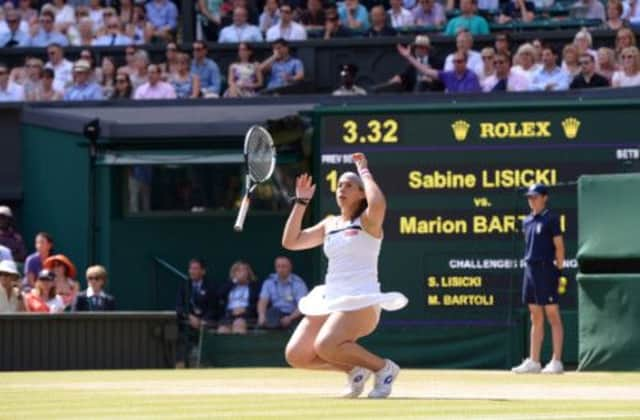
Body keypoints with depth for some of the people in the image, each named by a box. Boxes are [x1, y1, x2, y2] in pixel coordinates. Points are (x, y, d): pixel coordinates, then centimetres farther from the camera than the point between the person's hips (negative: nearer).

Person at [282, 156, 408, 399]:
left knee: (326, 346, -30)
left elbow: (378, 204, -27)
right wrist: (301, 202, 10)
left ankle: (384, 368, -8)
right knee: (296, 355, -5)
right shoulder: (330, 224, 16)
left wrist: (364, 171, -12)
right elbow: (290, 242, 15)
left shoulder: (368, 221, -2)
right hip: (329, 301, 7)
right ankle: (355, 370, 15)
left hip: (360, 301, -7)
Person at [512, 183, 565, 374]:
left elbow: (559, 246, -8)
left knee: (552, 316, -6)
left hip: (546, 269, -8)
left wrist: (558, 271, -11)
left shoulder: (550, 219, -6)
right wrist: (529, 267, 12)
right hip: (530, 270, 8)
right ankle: (533, 361, 11)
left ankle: (556, 361, -6)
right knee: (536, 318, 10)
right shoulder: (527, 221, 15)